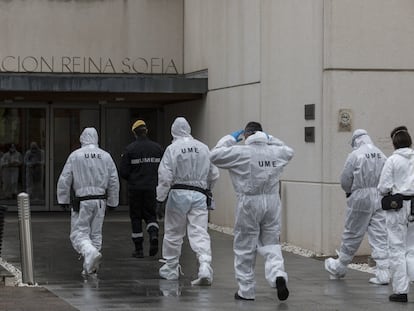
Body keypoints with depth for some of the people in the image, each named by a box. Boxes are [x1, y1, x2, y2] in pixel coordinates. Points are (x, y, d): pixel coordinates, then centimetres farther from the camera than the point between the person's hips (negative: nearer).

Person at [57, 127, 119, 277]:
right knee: (95, 234, 12)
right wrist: (112, 202, 16)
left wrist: (63, 200, 6)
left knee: (79, 233, 0)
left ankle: (91, 253, -27)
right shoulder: (106, 156, 4)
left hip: (82, 201, -3)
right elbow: (114, 182, 6)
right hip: (100, 201, 3)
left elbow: (64, 180, -3)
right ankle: (90, 268, 13)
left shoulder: (75, 156, -4)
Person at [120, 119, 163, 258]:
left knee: (136, 217, 8)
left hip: (135, 188, -2)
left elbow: (123, 172, -7)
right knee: (150, 214, 15)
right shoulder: (157, 147, 1)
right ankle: (153, 234, -16)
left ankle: (139, 249, 10)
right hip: (152, 188, 2)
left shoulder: (129, 149, -8)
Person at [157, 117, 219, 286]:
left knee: (173, 233, 13)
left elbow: (165, 176, -11)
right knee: (200, 233, -1)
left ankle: (170, 269, 25)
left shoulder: (172, 148, -8)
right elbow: (214, 174, 10)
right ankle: (205, 268, -19)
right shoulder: (203, 148, 5)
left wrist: (160, 196, 1)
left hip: (178, 194, -2)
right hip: (199, 194, 2)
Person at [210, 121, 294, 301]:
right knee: (271, 244, 14)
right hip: (272, 202, 4)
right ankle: (278, 274, -13)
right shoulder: (275, 152, 4)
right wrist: (269, 139, 22)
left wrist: (230, 138, 6)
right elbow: (289, 151, 27)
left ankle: (246, 291, 15)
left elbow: (215, 155, -3)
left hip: (249, 203, -3)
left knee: (245, 249, 8)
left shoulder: (241, 152, -10)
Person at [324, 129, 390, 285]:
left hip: (361, 198, -4)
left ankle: (339, 267, 25)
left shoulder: (355, 155, -9)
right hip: (379, 198, 4)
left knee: (352, 234, 8)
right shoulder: (381, 155, 6)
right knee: (380, 236, 4)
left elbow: (345, 180, -6)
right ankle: (383, 273, -1)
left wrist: (349, 190, 14)